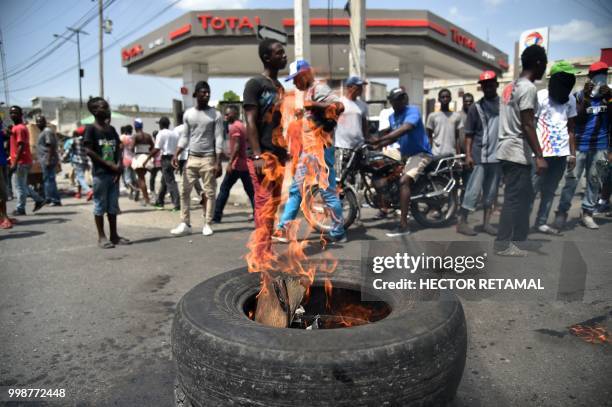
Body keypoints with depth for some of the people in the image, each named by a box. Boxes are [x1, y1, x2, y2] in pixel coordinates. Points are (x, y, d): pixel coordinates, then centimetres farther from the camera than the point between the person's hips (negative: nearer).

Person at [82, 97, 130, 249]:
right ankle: (101, 237, 9)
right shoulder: (91, 129, -6)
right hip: (100, 173, -6)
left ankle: (114, 235, 18)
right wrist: (109, 164, -14)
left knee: (113, 205, 10)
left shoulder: (112, 129, 12)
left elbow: (118, 149, 12)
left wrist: (119, 166, -5)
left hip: (114, 173, 6)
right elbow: (89, 151, -12)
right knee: (100, 205, 2)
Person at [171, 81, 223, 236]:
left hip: (208, 158, -3)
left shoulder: (216, 115, -2)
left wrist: (218, 162, -12)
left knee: (209, 192, 0)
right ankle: (185, 224, 8)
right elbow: (185, 137, 11)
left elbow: (219, 139, -5)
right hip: (192, 158, 3)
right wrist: (176, 154, -3)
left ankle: (207, 224, 9)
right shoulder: (188, 114, 8)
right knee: (184, 191, 1)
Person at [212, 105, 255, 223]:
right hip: (244, 164, 9)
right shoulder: (242, 126, 19)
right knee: (250, 191, 7)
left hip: (236, 165, -9)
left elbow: (236, 146, -19)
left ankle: (216, 216, 1)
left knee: (224, 189, -2)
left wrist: (230, 163, -22)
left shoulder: (234, 126, -9)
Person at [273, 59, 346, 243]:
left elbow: (339, 106, -24)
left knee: (327, 191, -5)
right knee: (296, 189, 10)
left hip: (320, 148, -10)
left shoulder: (319, 88, -9)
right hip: (308, 148, 10)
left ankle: (338, 233, 6)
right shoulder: (308, 92, 19)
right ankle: (283, 230, 15)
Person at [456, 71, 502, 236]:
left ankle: (486, 222, 18)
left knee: (491, 192, 9)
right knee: (474, 190, -4)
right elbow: (469, 134, 1)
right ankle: (462, 222, 2)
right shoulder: (476, 107, 2)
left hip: (498, 156, 3)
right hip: (480, 156, -3)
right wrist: (468, 155, -6)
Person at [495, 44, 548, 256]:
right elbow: (527, 125, -19)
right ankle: (503, 244, 1)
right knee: (515, 198, -4)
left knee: (523, 195, 17)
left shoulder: (511, 86, 15)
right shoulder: (528, 88, -13)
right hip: (518, 152, -10)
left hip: (507, 150, 10)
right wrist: (539, 156, -18)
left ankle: (517, 236, 24)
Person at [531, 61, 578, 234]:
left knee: (550, 190, 9)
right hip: (542, 153, -6)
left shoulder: (570, 99, 14)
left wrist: (572, 154, 12)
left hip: (561, 153, 6)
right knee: (532, 188, -6)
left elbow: (570, 129, 17)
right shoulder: (540, 97, -4)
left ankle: (541, 222, 17)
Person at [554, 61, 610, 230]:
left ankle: (587, 213, 10)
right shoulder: (579, 95, 0)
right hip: (580, 144, -3)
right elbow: (577, 119, -10)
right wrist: (586, 97, -20)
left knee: (594, 181, 5)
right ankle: (561, 213, -3)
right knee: (572, 179, -6)